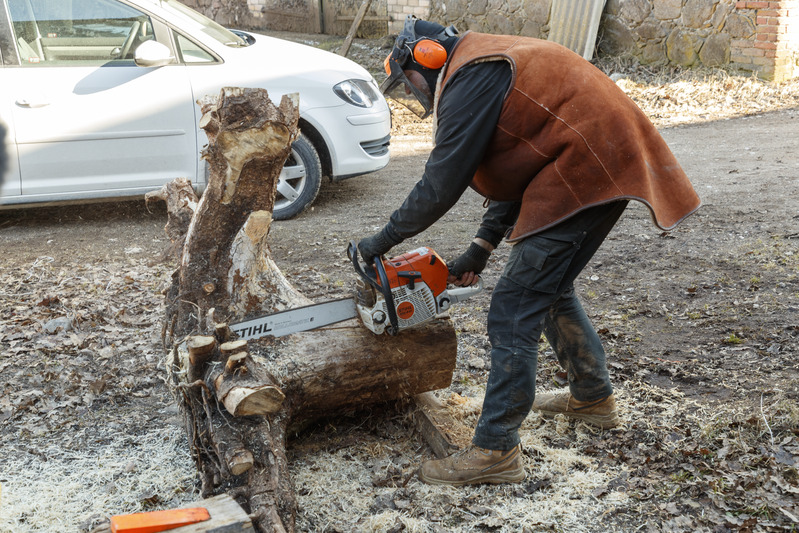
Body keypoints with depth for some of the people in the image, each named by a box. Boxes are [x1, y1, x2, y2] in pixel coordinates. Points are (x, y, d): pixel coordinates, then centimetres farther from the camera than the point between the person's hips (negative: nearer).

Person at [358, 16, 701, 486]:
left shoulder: (470, 77, -11)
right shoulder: (491, 68, 21)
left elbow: (441, 187, -14)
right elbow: (518, 167, 21)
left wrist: (384, 240, -2)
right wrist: (482, 247, 17)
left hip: (583, 174, -11)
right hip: (609, 165, 11)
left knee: (516, 310, -7)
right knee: (550, 288, 23)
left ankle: (496, 451, 0)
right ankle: (594, 397, 39)